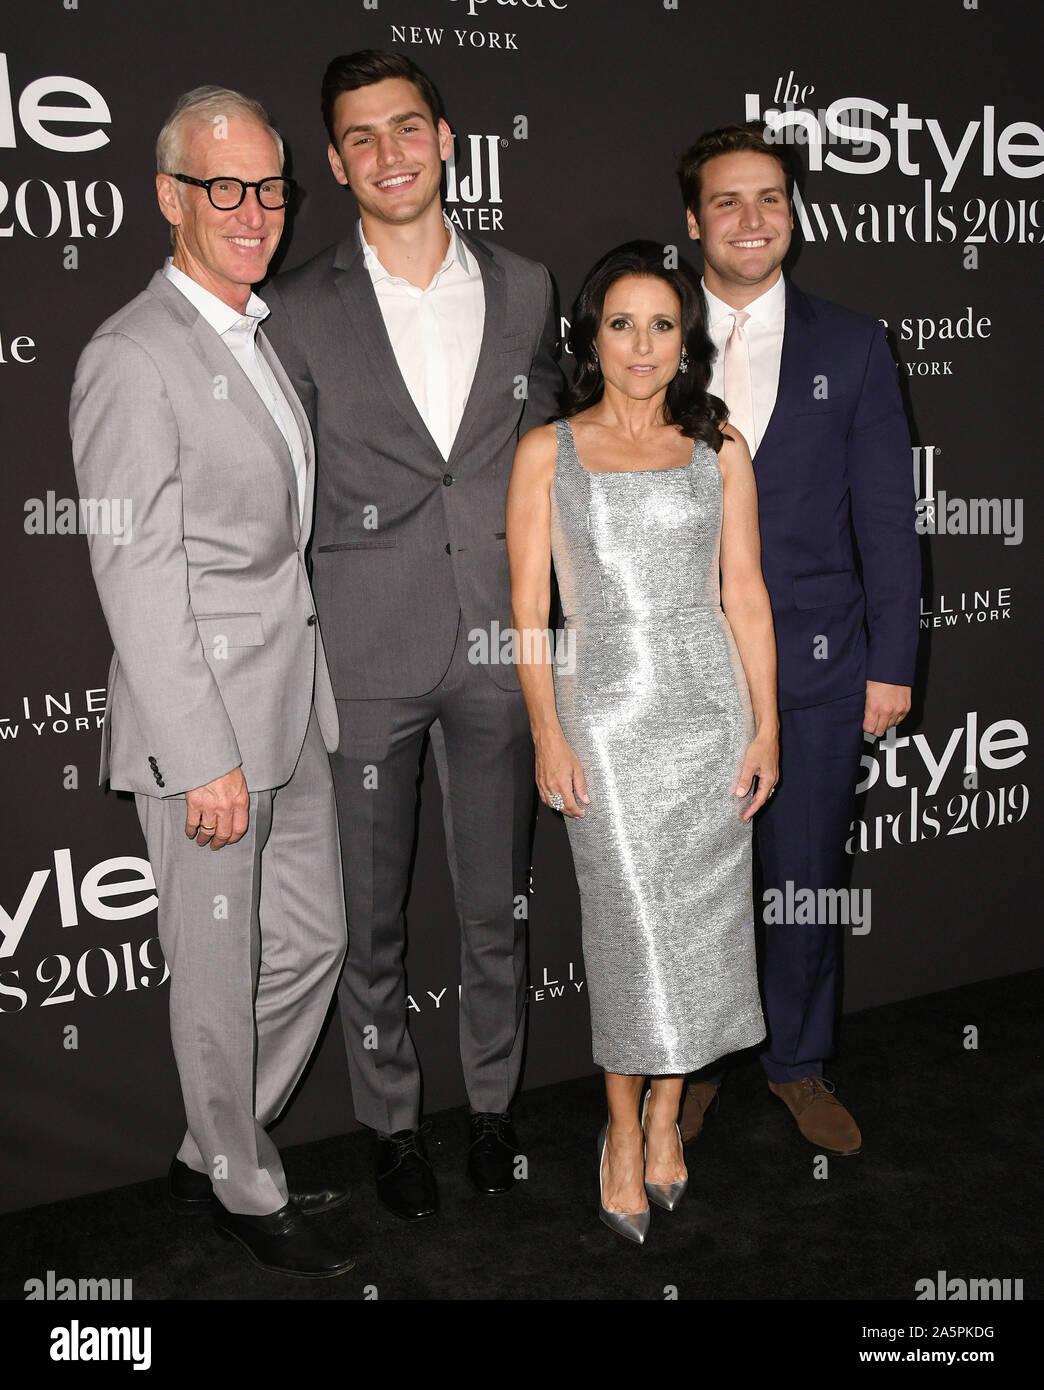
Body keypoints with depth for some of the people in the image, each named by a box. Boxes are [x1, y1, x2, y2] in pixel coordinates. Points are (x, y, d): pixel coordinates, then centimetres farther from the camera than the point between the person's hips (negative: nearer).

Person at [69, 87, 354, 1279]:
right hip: (202, 718, -9)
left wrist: (304, 689, 16)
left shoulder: (260, 334, 13)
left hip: (291, 702, 9)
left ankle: (213, 1155, 37)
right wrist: (203, 757, -20)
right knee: (219, 970, 8)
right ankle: (245, 1190, 30)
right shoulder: (132, 358, -15)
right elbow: (136, 575, -19)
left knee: (312, 939, 17)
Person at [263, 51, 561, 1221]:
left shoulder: (523, 290, 6)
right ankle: (391, 1120, 31)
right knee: (370, 914, 11)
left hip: (497, 646, 2)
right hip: (363, 655, -2)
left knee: (498, 902, 14)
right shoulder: (299, 312, -2)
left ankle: (493, 1101, 35)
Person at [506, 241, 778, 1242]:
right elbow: (528, 606, -1)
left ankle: (665, 1110, 25)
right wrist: (547, 734, -8)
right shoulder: (548, 452, 3)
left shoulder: (720, 452, 8)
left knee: (701, 916, 6)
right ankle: (626, 1128, 17)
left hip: (711, 701, 2)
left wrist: (766, 724, 2)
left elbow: (745, 596, 7)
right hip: (605, 709, -2)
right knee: (631, 924, -2)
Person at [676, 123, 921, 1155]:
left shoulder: (851, 347, 6)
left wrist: (892, 661, -1)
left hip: (814, 662, 0)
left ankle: (798, 1061, 31)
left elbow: (885, 515, 4)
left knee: (806, 876, 9)